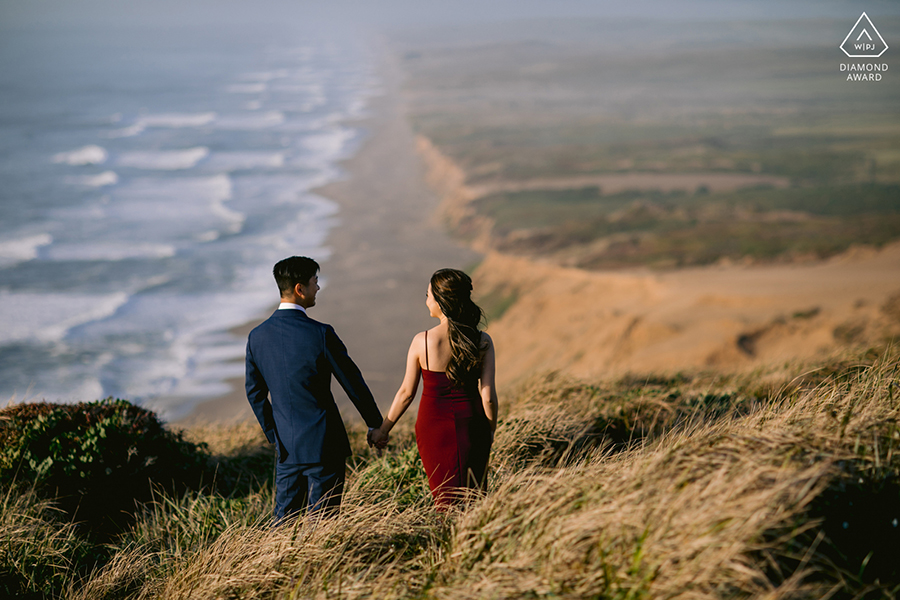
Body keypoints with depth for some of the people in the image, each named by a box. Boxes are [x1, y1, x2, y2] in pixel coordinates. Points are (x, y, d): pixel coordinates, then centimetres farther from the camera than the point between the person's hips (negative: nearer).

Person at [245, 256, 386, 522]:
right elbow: (352, 380, -8)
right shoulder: (320, 334, -17)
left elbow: (254, 392, 9)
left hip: (287, 447, 5)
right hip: (323, 444, -5)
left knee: (283, 521, 15)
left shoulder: (257, 336, 0)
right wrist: (375, 423, 5)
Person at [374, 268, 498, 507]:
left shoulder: (422, 341, -14)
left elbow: (407, 392, -5)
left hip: (434, 424, -1)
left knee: (446, 500, 10)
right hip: (471, 425, 1)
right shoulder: (482, 342, -11)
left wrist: (384, 428, 9)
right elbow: (488, 397, -9)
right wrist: (491, 430, 10)